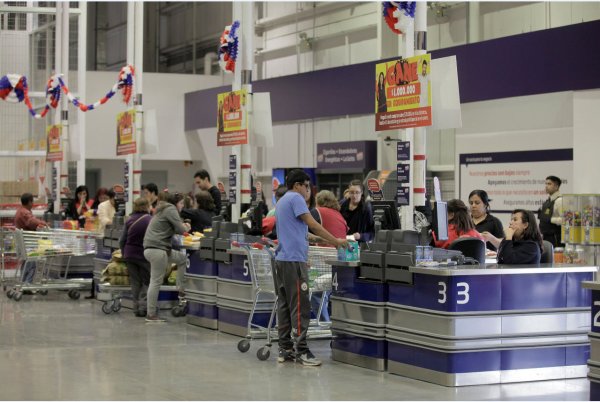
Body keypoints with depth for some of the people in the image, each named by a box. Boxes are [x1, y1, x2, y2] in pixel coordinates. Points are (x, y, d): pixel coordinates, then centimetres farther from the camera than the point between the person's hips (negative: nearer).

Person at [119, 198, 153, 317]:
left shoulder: (129, 220, 1)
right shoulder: (150, 220, -10)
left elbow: (122, 240, 4)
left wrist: (124, 254, 18)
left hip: (130, 255, 4)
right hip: (145, 255, -4)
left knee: (135, 282, 12)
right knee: (146, 282, 7)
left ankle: (136, 307, 11)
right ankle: (143, 306, -6)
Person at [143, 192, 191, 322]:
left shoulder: (163, 209, 22)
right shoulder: (171, 209, -7)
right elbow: (180, 229, -11)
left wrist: (183, 226, 14)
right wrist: (186, 227, 9)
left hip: (151, 248, 10)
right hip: (157, 249, -10)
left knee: (183, 259, 21)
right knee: (156, 281, -8)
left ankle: (181, 289, 17)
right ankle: (151, 315, -6)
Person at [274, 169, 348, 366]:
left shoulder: (282, 201, 22)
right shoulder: (295, 198, -7)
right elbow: (313, 225, -13)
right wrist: (336, 241, -7)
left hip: (282, 259, 10)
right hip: (294, 260, -10)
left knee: (284, 305, 7)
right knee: (300, 306, -10)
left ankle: (285, 349, 7)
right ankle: (301, 351, -12)